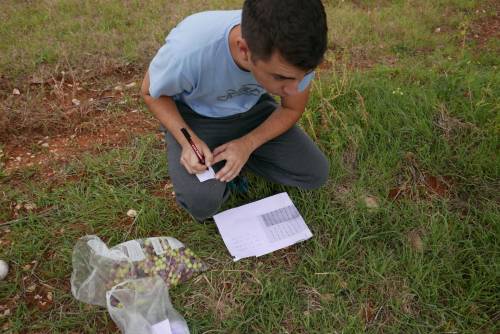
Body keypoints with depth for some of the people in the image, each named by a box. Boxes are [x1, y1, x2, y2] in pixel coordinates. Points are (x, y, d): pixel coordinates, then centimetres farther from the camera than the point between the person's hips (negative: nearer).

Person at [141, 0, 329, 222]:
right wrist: (188, 140, -29)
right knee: (202, 203, -25)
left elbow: (292, 109, -8)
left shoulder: (297, 53, -28)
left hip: (252, 110, 3)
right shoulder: (188, 50, -38)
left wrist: (248, 144, -22)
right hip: (195, 116, -2)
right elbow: (151, 93, -15)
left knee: (315, 173, -8)